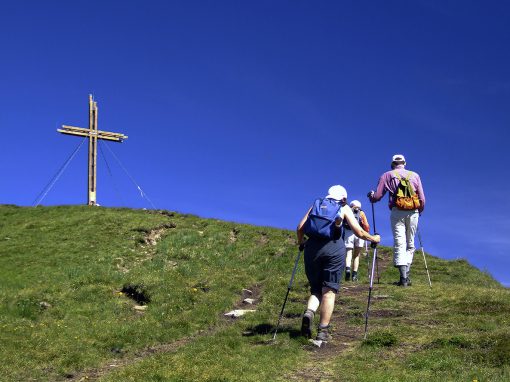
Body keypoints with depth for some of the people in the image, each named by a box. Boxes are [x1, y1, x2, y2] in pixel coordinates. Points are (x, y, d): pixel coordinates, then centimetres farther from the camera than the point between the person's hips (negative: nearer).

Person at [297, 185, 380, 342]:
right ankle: (323, 331, -1)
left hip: (313, 247, 2)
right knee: (329, 290, 3)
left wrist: (301, 243, 28)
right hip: (334, 248, -2)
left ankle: (309, 313, -12)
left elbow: (300, 228, 10)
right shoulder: (344, 208, 15)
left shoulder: (316, 205, 20)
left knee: (316, 288, 15)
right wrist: (373, 238, 26)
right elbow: (359, 232, 8)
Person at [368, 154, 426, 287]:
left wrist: (371, 196, 27)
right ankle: (406, 275, 6)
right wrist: (420, 211, 28)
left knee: (399, 244, -3)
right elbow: (422, 199, 10)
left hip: (397, 212, -2)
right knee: (410, 244, 13)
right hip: (413, 213, 2)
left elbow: (377, 196, 4)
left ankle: (403, 278, -12)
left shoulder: (388, 175, 8)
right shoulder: (415, 175, 13)